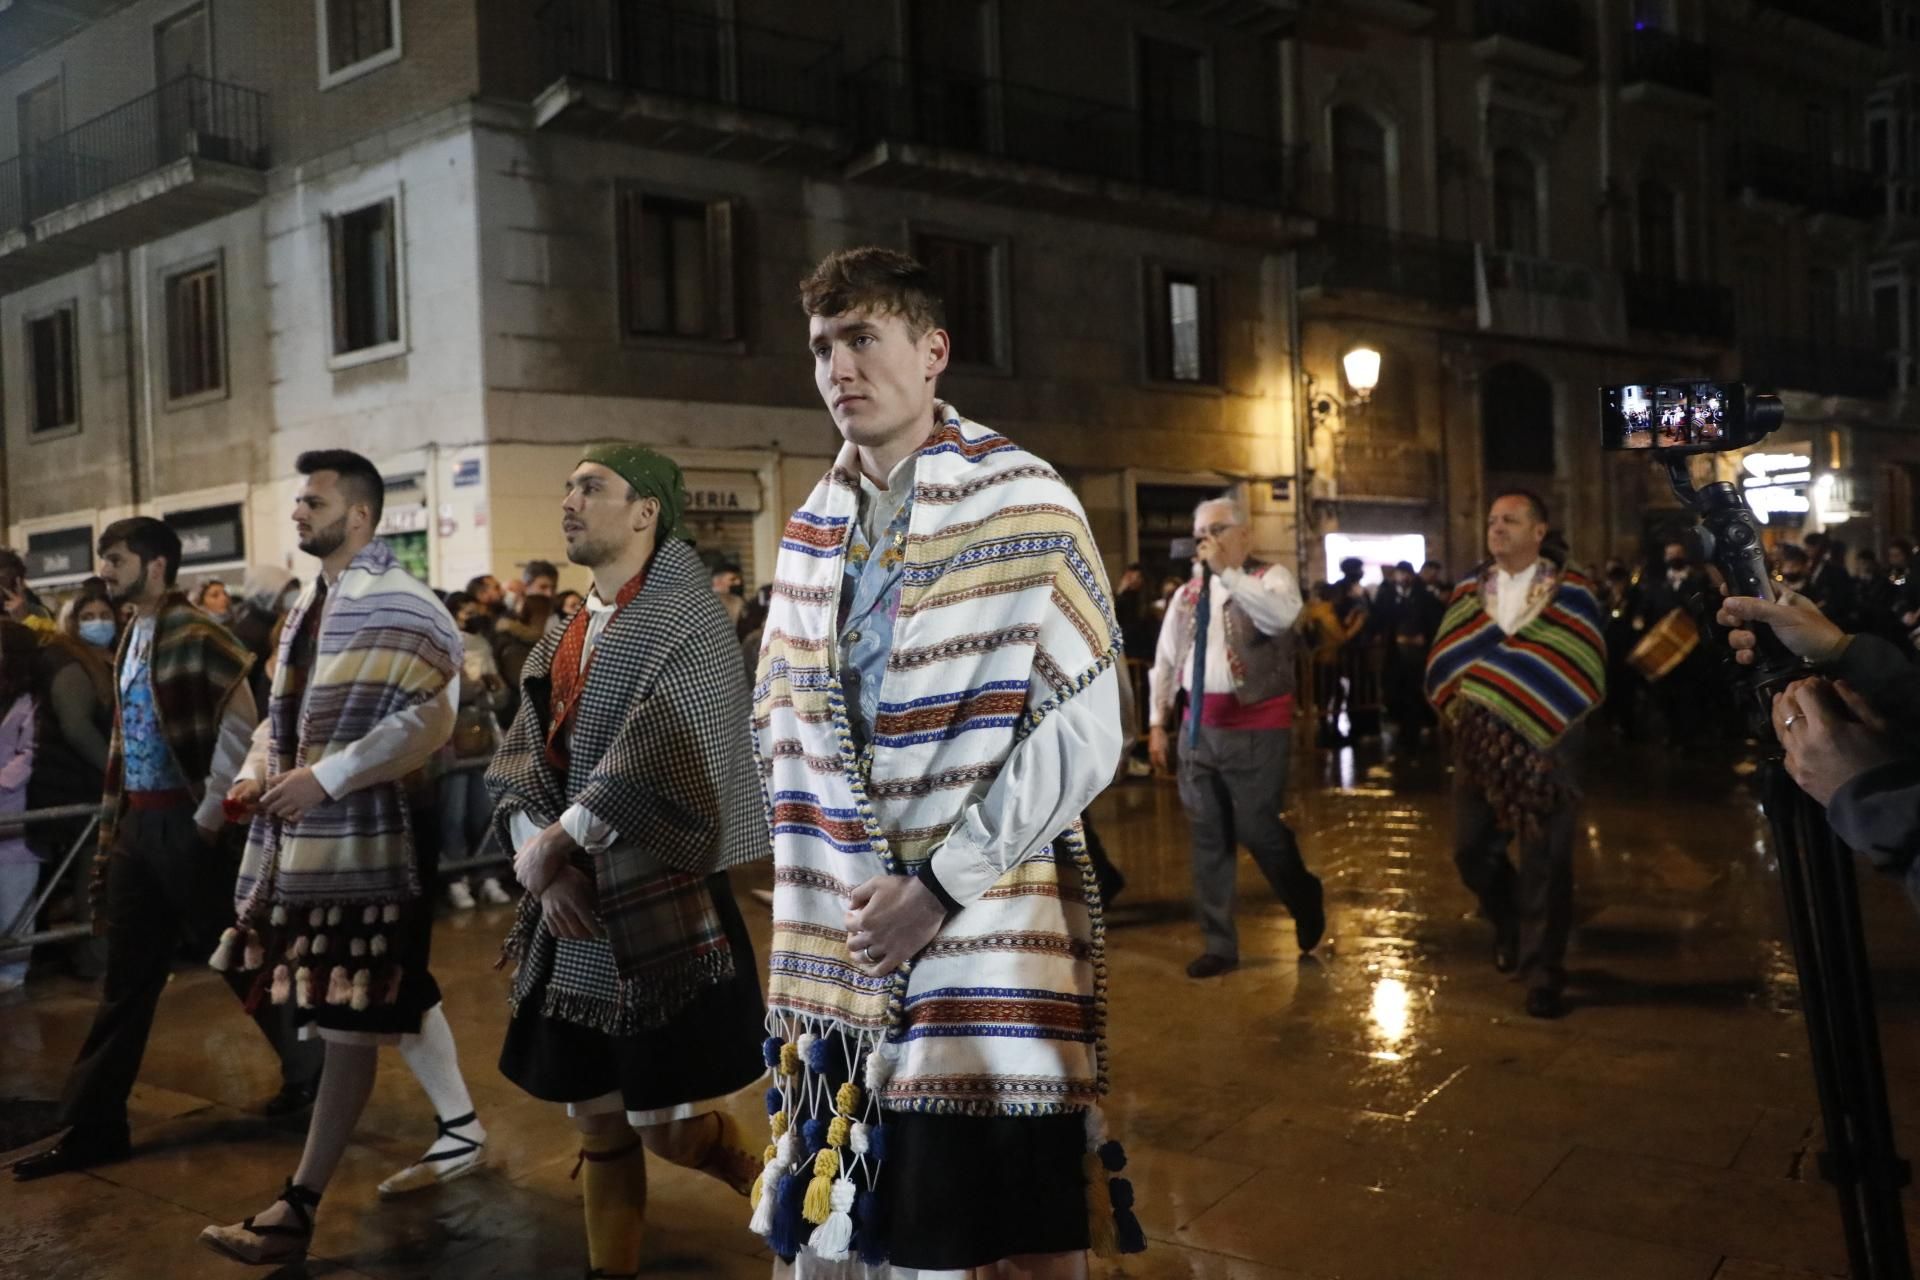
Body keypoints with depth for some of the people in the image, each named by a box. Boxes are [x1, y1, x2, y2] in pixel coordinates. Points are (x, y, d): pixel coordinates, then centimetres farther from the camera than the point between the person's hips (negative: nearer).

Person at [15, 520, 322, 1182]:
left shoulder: (197, 637, -13)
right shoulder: (130, 642, 13)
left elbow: (240, 729, -17)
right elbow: (126, 738, 17)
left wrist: (210, 816, -14)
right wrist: (114, 824, 13)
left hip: (187, 823, -8)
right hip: (139, 823, 8)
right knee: (127, 977, 10)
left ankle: (312, 1067, 24)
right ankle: (93, 1124, 16)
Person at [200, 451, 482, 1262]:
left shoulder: (399, 606, -13)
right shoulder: (309, 608, 15)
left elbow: (431, 720, -22)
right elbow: (286, 710, 24)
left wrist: (324, 776, -21)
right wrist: (257, 772, 5)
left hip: (366, 840, -9)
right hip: (303, 838, 9)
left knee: (348, 1022, -2)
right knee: (396, 1000, 17)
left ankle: (298, 1211, 4)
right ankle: (461, 1131, 32)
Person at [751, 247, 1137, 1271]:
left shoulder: (1022, 505, -7)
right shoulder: (810, 530, 11)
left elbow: (1082, 734, -13)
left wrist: (940, 883, -15)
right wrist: (813, 861, 3)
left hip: (992, 939, -5)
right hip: (838, 942, 6)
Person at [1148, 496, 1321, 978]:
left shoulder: (1270, 577, -5)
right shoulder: (1188, 594, 10)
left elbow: (1282, 616, -28)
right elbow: (1165, 660, 14)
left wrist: (1227, 572, -25)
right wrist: (1157, 723, 11)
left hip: (1256, 726, -5)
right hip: (1199, 725, 5)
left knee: (1257, 829, -1)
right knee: (1208, 837, 9)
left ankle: (1306, 901, 31)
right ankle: (1218, 944, 21)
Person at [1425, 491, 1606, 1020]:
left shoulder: (1571, 592, -2)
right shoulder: (1468, 592, 8)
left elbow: (1582, 673, -6)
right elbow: (1443, 665, 3)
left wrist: (1533, 705, -10)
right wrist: (1477, 704, -7)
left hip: (1546, 740, -3)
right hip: (1479, 738, 3)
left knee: (1545, 860, 0)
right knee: (1472, 851, 7)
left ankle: (1542, 972, 11)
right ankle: (1510, 924, 36)